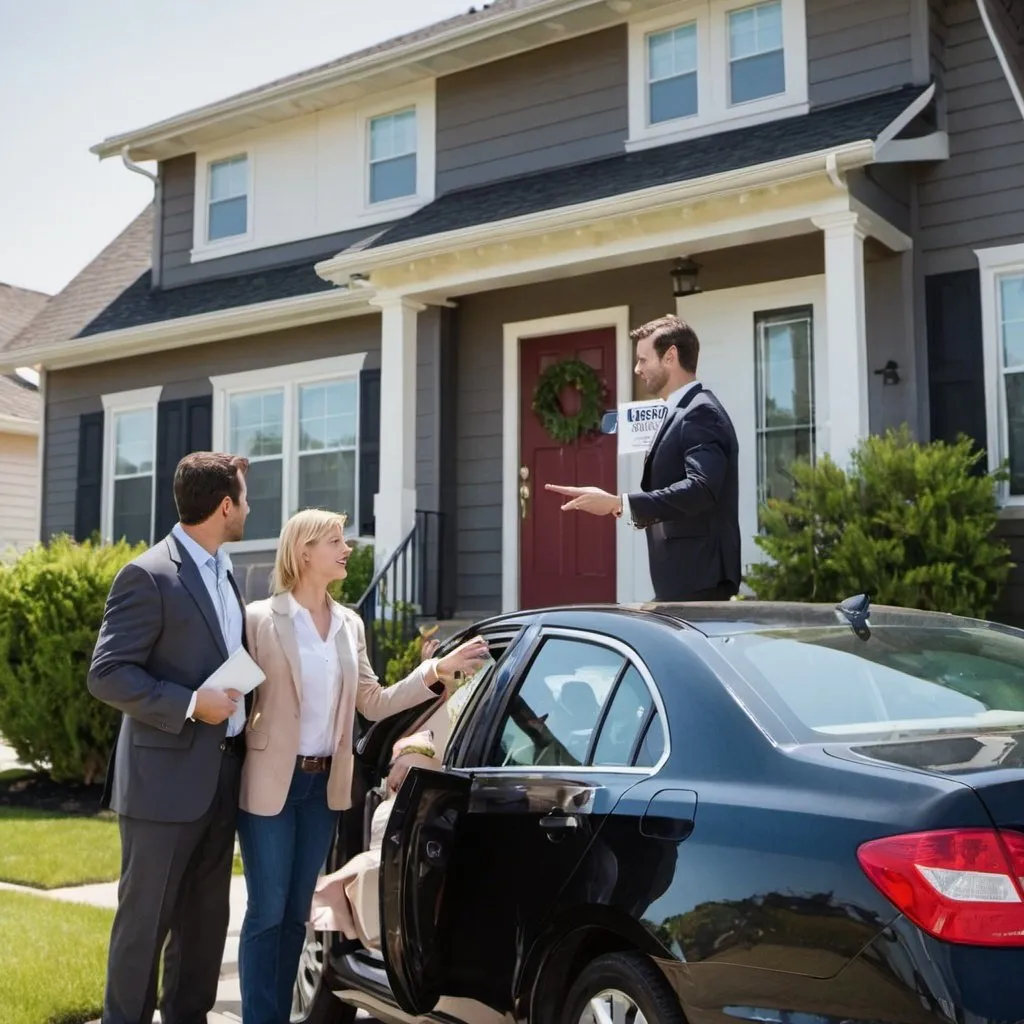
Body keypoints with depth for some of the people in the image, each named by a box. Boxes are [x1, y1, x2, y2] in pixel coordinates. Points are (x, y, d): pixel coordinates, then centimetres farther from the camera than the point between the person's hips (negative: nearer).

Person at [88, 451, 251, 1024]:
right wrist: (192, 705, -20)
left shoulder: (224, 574, 13)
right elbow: (107, 674, -16)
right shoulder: (150, 576, -13)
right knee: (145, 919, 3)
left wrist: (240, 708, 10)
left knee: (207, 919, 15)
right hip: (166, 777, -8)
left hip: (221, 776, 8)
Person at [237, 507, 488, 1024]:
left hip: (325, 784, 6)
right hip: (271, 782, -5)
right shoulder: (260, 619, -8)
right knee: (267, 912, -1)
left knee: (296, 914, 13)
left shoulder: (349, 624, 9)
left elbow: (373, 703, 9)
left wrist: (436, 671, 0)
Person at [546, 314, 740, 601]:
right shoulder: (685, 411, 19)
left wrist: (618, 504, -28)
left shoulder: (701, 412, -13)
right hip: (687, 573, 10)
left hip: (698, 574, -10)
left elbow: (700, 489, -26)